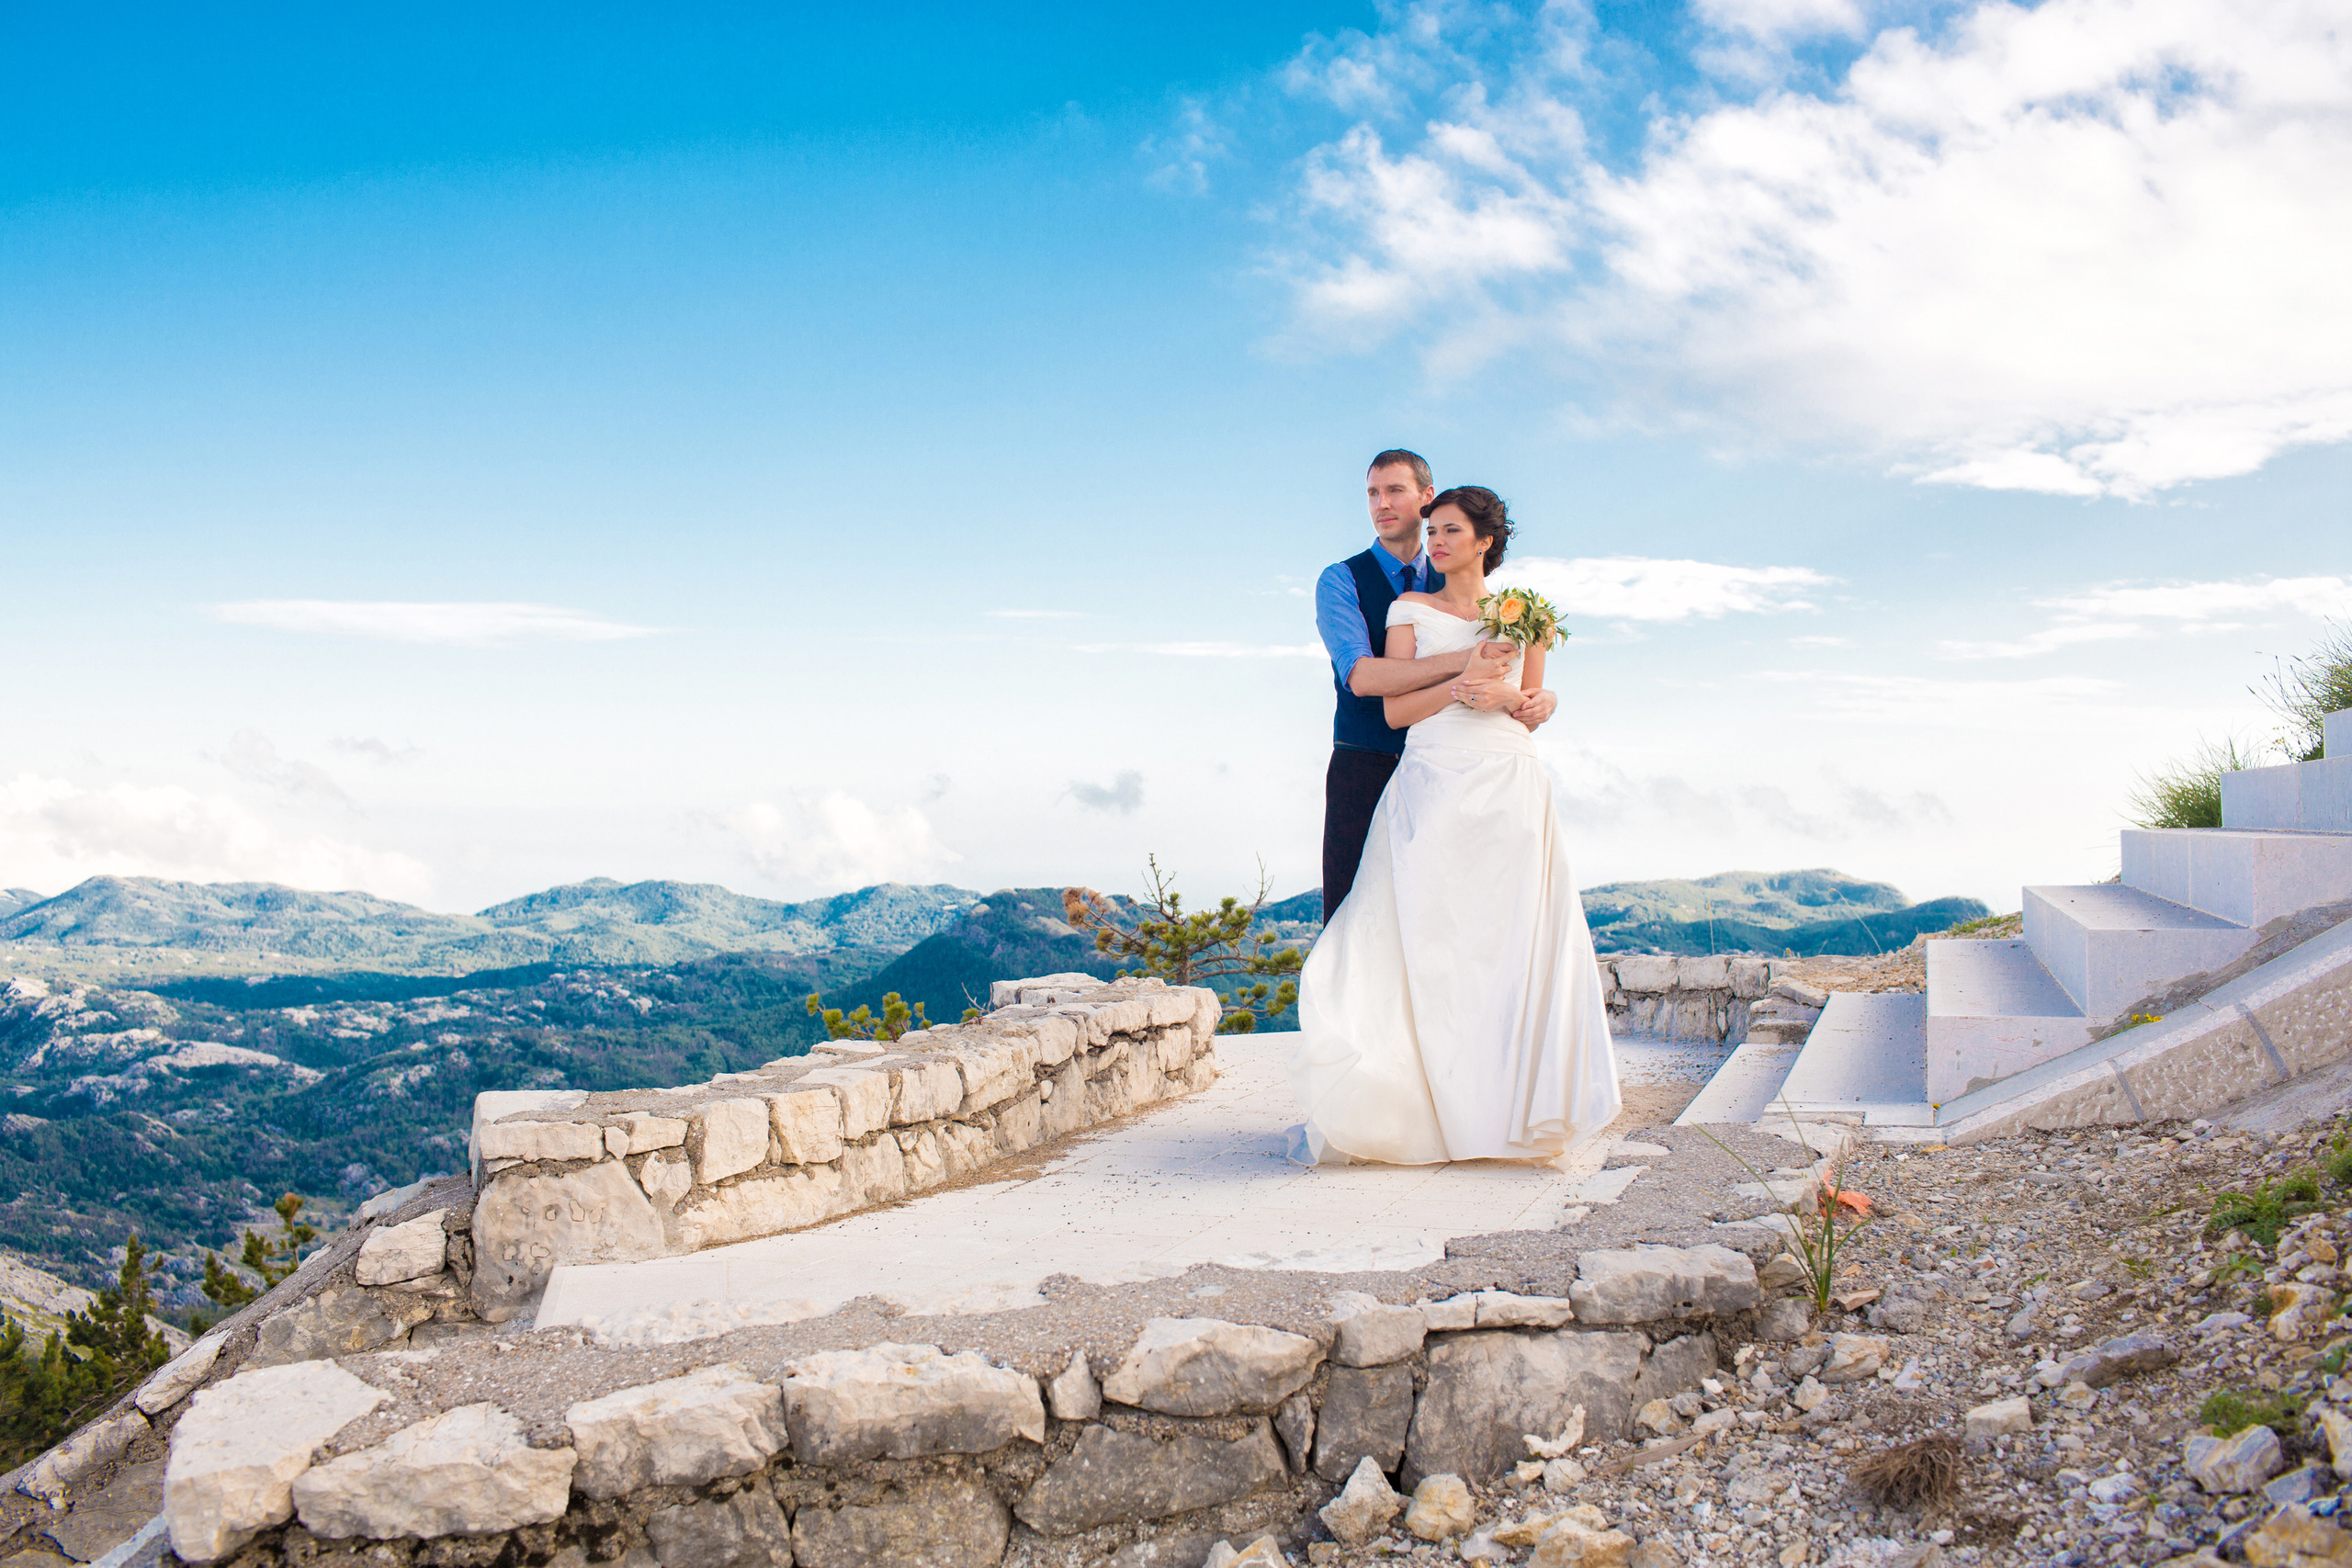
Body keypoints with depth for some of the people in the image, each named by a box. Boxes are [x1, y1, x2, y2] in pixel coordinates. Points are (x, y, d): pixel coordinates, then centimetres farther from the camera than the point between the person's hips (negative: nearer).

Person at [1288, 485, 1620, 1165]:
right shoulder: (1410, 610, 10)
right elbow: (1394, 709, 1)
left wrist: (1503, 695, -6)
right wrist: (1462, 679, -12)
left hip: (1509, 790, 1)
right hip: (1432, 788, -1)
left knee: (1510, 944, -4)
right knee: (1423, 944, -8)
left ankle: (1508, 1106, 2)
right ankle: (1421, 1106, -5)